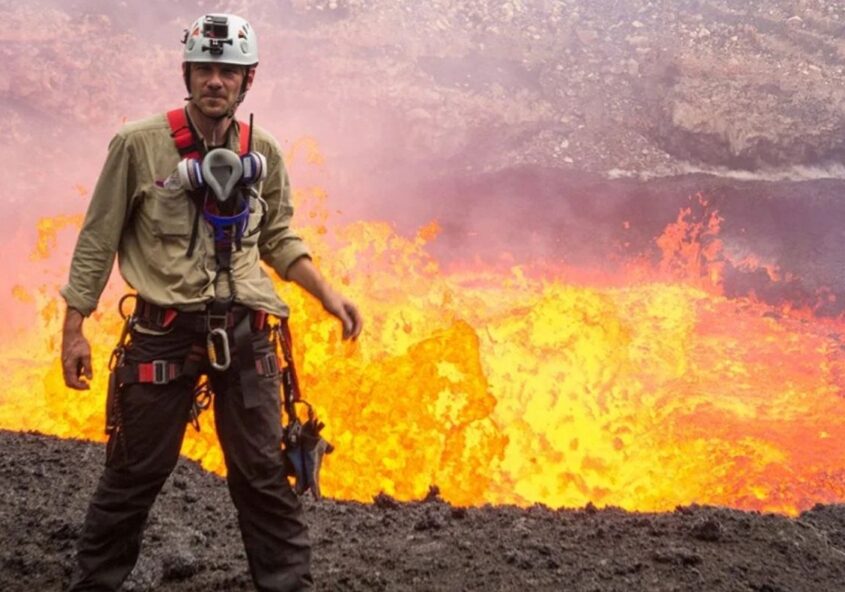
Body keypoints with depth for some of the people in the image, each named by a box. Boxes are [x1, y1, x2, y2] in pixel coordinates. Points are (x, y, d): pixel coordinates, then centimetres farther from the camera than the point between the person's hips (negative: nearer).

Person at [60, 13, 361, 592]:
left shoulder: (264, 153, 3)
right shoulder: (140, 143, -7)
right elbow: (98, 240, -2)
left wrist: (328, 294, 5)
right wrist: (74, 329, -2)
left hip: (244, 332, 3)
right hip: (164, 331, -2)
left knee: (263, 473, 9)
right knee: (135, 473, 7)